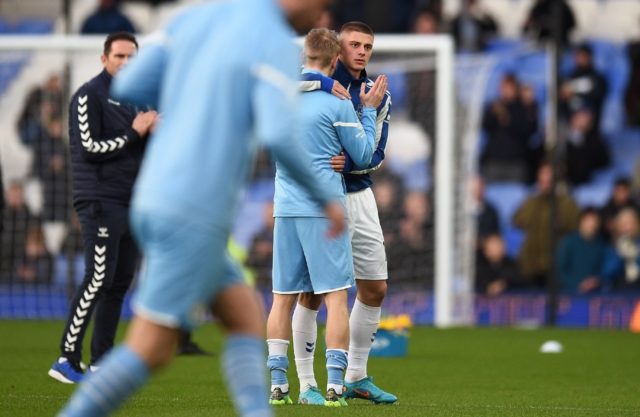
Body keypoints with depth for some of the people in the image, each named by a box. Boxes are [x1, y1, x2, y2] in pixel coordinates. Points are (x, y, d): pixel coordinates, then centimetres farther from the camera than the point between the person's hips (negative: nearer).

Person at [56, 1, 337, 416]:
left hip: (154, 203, 9)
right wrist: (327, 199, -8)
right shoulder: (276, 43, -11)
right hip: (195, 218, -9)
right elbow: (281, 138, -23)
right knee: (151, 348, -4)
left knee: (247, 317, 12)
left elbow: (128, 89, 11)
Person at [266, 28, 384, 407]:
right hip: (324, 210, -5)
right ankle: (334, 387, -8)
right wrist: (370, 109, 12)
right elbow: (364, 155, 1)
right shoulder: (337, 104, -8)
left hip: (286, 208, 5)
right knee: (336, 297, -2)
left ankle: (278, 386, 8)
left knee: (283, 298, 9)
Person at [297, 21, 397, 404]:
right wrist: (326, 83, -28)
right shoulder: (322, 80, -6)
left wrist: (350, 162, -20)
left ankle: (357, 378, 22)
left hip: (359, 197, 6)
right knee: (312, 294, -3)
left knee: (375, 289, 8)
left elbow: (376, 154, 2)